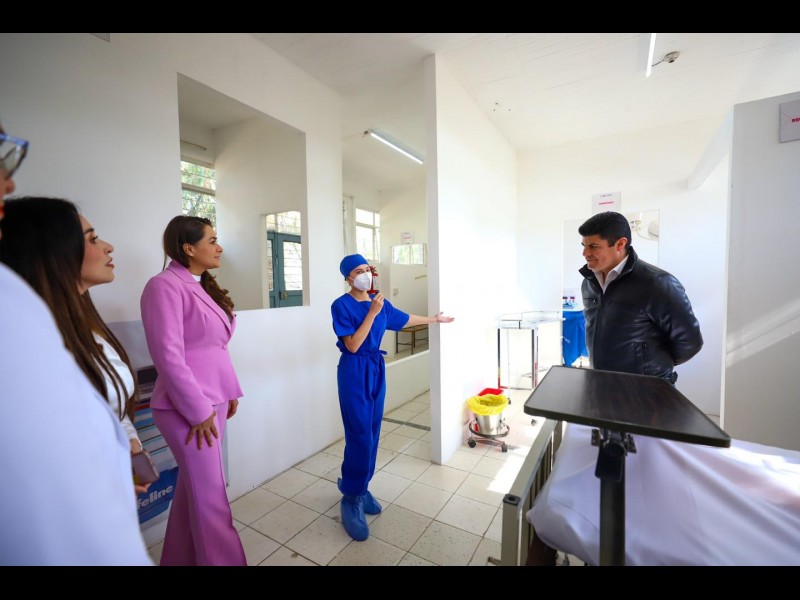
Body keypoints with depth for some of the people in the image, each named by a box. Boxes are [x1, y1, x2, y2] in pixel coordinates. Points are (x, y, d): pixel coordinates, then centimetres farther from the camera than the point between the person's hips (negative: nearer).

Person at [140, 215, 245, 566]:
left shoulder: (202, 286, 12)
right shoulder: (166, 286, -15)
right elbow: (168, 355, -20)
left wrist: (229, 391, 14)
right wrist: (198, 411, -18)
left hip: (212, 400, 8)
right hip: (188, 407, -8)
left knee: (194, 489, 21)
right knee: (210, 499, 5)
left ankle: (181, 557, 40)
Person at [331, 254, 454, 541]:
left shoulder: (379, 301, 5)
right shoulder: (341, 305, -13)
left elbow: (404, 319, 20)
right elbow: (352, 345, -20)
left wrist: (435, 318, 29)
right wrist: (372, 312, -25)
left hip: (376, 368, 6)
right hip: (354, 371, -6)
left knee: (372, 432, 13)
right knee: (360, 435, -4)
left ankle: (361, 488, 32)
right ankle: (350, 498, 16)